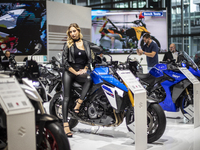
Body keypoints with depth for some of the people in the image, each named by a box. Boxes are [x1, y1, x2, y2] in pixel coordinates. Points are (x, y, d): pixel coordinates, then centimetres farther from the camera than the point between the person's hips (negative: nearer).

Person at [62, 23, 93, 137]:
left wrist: (85, 69, -2)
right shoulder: (68, 44, 4)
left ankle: (79, 103, -29)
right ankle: (65, 124, -13)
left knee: (89, 78, -34)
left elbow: (90, 59, 15)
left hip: (82, 71, 2)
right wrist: (75, 72, -8)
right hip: (69, 72, -2)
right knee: (66, 98, -11)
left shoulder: (86, 43, 12)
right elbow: (64, 61, -1)